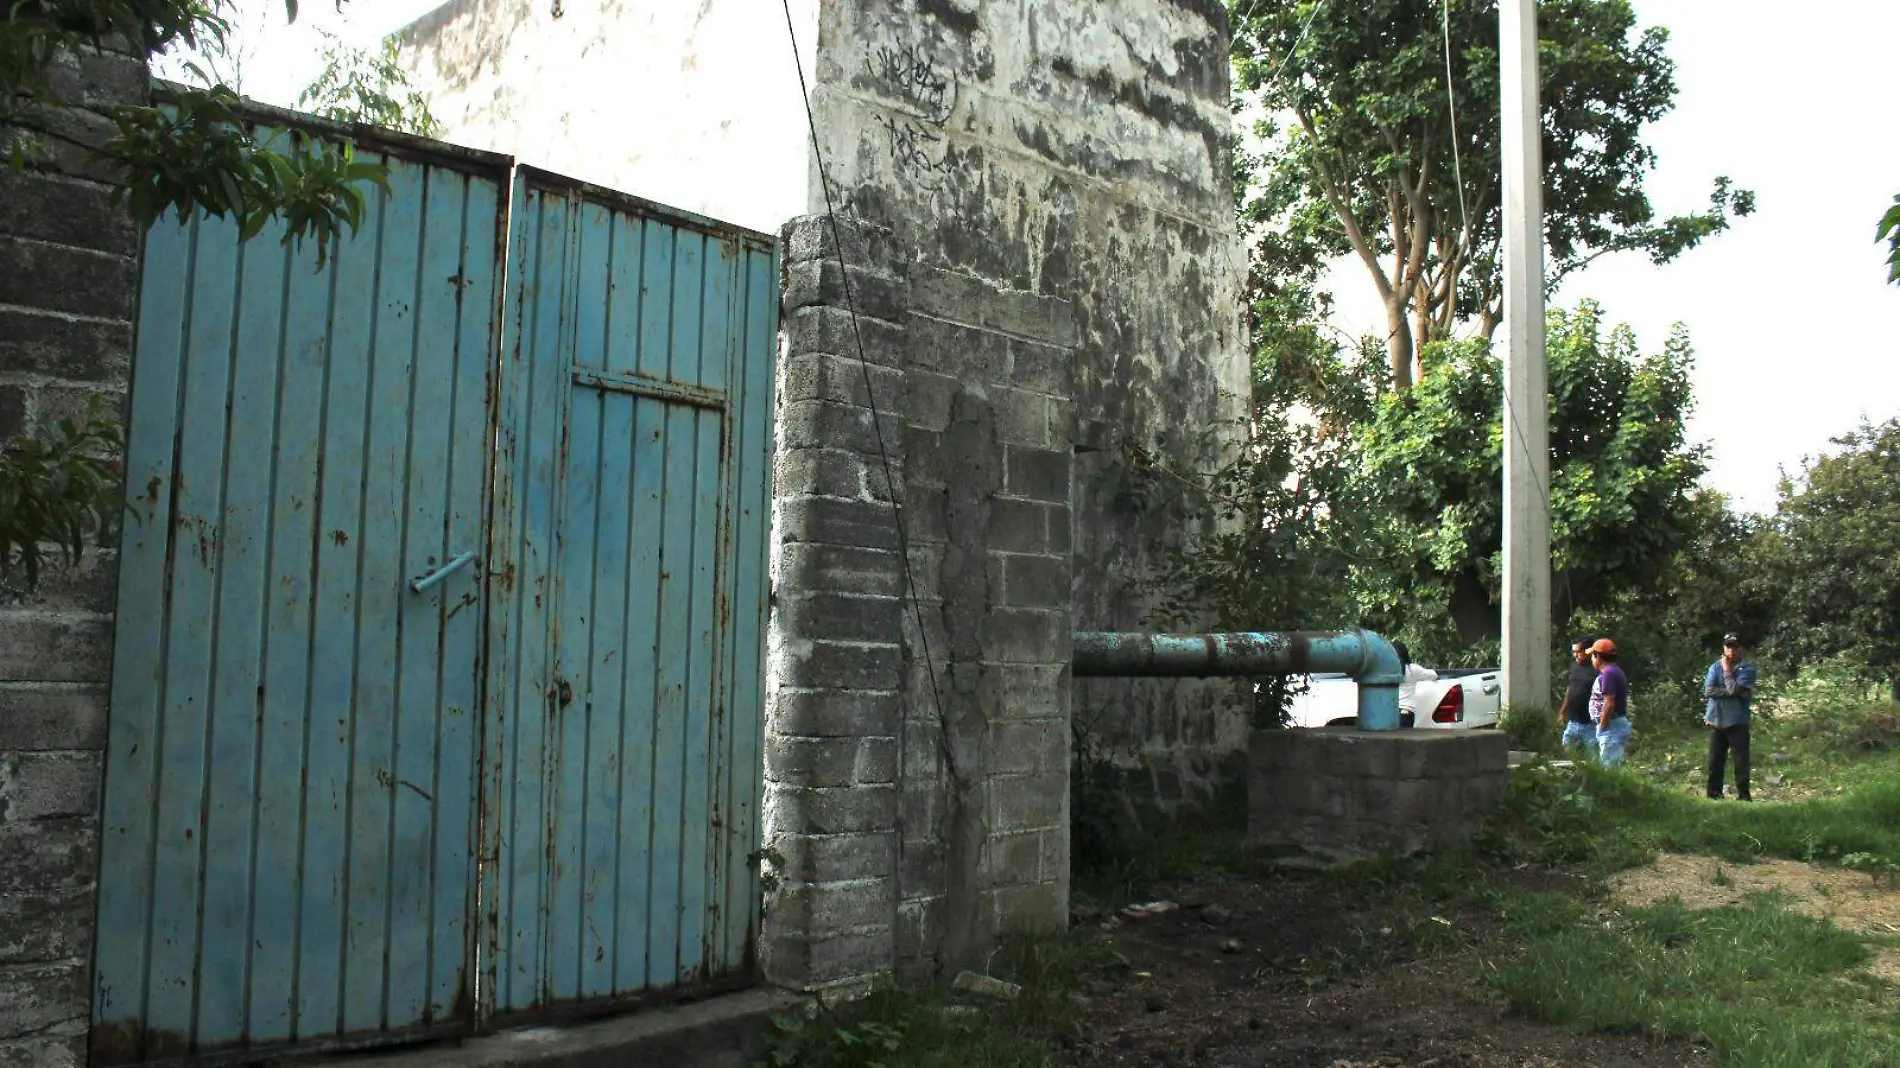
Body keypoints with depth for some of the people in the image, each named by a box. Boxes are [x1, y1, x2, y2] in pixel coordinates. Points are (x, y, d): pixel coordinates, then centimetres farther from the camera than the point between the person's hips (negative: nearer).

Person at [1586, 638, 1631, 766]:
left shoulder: (1608, 674, -17)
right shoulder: (1615, 671, 15)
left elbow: (1609, 703, -22)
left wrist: (1602, 726, -17)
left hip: (1611, 726, -11)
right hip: (1617, 723, 11)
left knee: (1610, 766, -9)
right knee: (1616, 764, 15)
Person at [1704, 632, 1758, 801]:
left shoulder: (1747, 669, -3)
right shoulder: (1715, 667, 8)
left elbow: (1735, 689, -16)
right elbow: (1708, 690, -6)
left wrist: (1727, 670, -7)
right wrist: (1732, 692, -13)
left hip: (1738, 722, -3)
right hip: (1716, 721, 3)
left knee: (1741, 761, -2)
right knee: (1715, 762, 8)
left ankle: (1743, 796, 4)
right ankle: (1714, 795, 15)